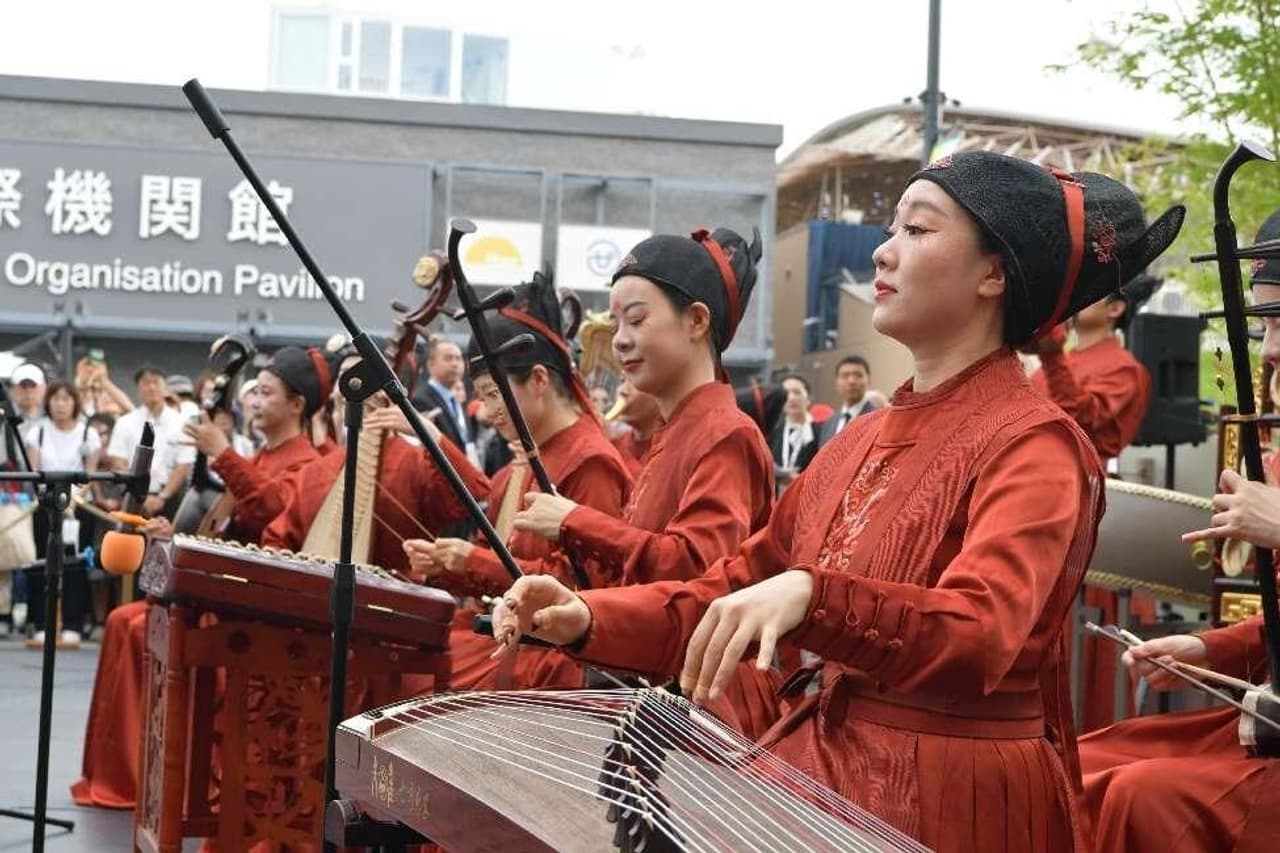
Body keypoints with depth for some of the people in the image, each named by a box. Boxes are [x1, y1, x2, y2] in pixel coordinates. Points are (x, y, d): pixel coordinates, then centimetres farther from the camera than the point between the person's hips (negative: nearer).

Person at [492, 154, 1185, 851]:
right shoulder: (864, 438, 11)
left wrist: (809, 598, -43)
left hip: (951, 794, -6)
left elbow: (978, 638, -28)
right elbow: (741, 585, 13)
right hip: (820, 761, 6)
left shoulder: (1035, 446, -12)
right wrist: (590, 619, -2)